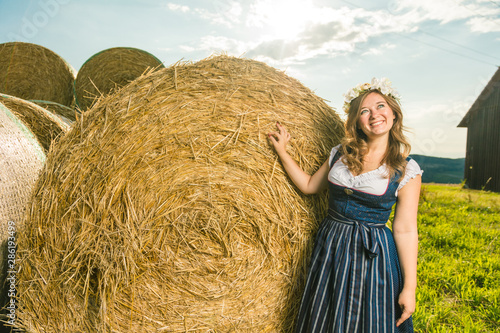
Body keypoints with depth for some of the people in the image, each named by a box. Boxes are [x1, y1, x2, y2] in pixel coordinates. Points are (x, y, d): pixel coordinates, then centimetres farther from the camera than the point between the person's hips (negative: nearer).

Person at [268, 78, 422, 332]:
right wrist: (282, 152, 9)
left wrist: (409, 287, -8)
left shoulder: (407, 169, -8)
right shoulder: (341, 154, 3)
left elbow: (405, 230, -8)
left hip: (373, 254, -3)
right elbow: (309, 186, 13)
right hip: (329, 246, 4)